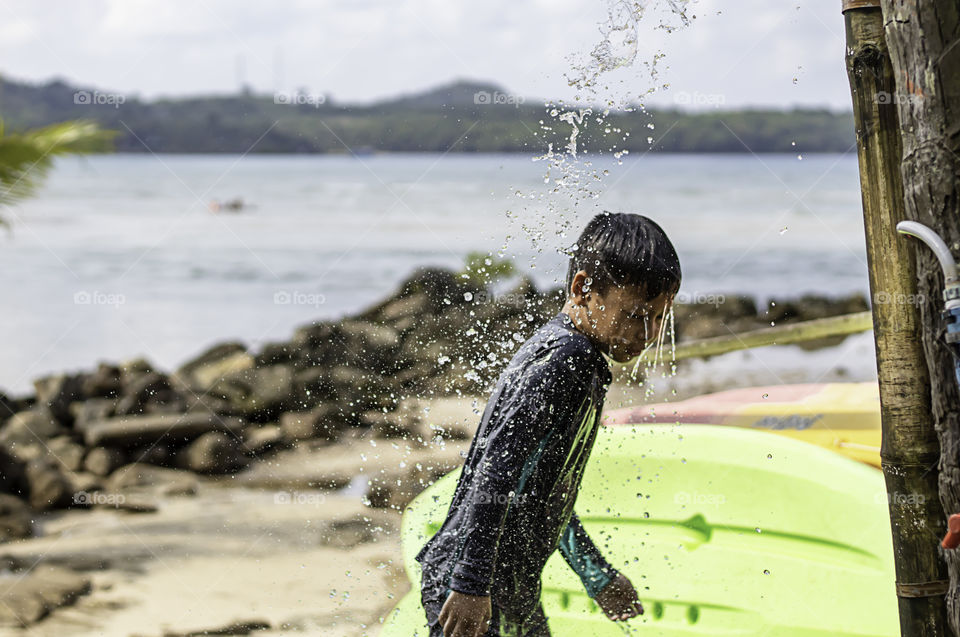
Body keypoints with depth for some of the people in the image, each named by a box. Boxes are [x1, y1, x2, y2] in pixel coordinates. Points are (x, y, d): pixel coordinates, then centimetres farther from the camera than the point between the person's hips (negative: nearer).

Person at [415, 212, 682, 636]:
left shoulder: (582, 363, 15)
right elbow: (496, 469, -24)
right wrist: (472, 585, -28)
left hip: (516, 592, 10)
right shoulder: (564, 358, -16)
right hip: (470, 588, -10)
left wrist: (598, 577, 30)